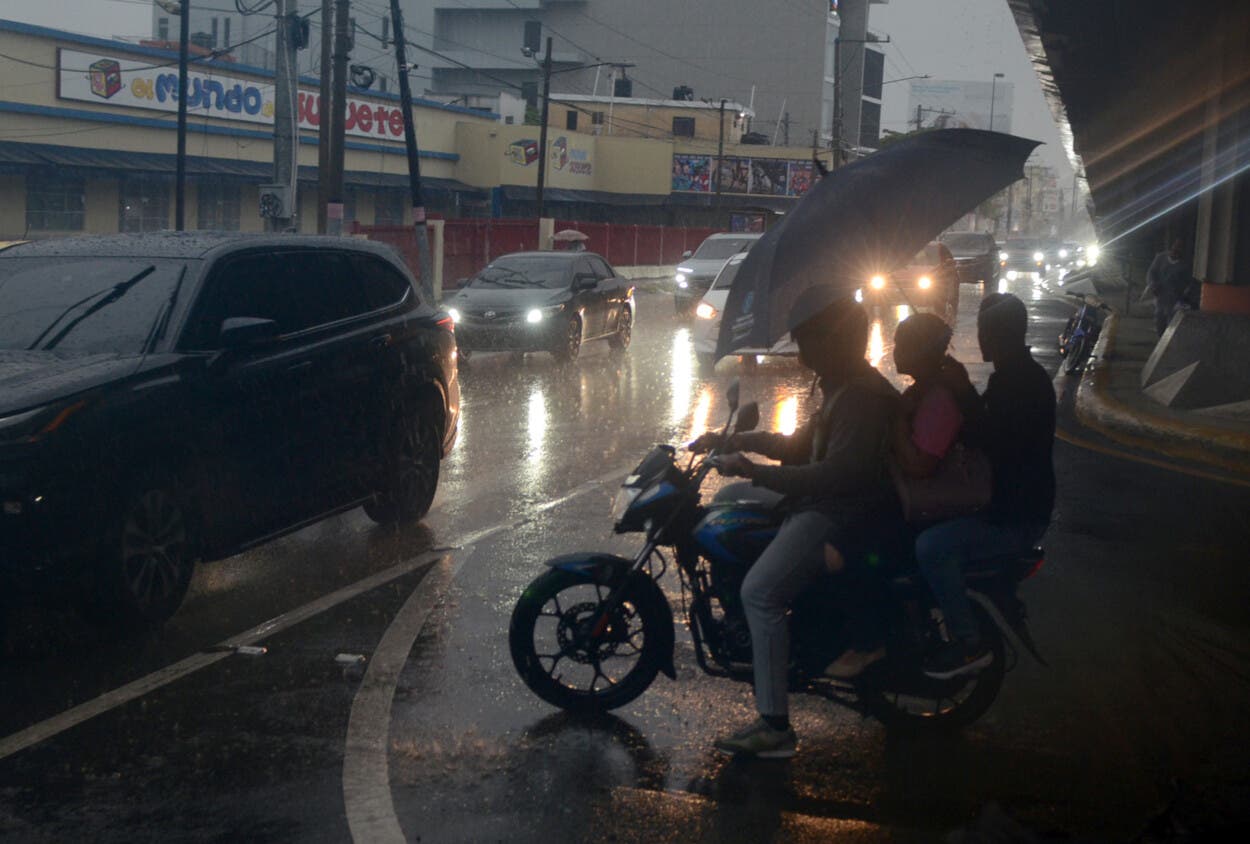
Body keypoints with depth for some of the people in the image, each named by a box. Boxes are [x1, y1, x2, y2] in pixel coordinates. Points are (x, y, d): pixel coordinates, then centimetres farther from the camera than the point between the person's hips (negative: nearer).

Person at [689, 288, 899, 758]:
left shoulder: (863, 397, -21)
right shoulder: (842, 387, 14)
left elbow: (837, 475, -31)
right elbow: (801, 447, 24)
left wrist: (753, 470, -31)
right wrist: (735, 441, 14)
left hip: (841, 515, -12)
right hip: (818, 501, 12)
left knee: (760, 592, -25)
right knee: (728, 499, 21)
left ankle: (775, 728, -23)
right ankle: (741, 630, 26)